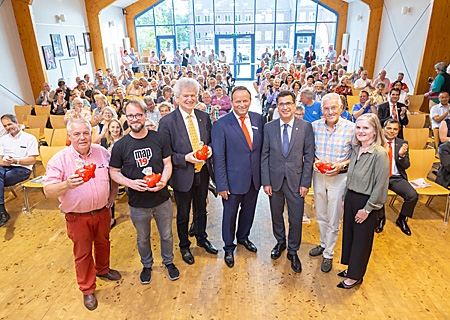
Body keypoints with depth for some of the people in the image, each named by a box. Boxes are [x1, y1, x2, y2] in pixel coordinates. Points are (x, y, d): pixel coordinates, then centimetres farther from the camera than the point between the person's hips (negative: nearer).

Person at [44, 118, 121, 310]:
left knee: (103, 243, 24)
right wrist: (67, 184, -40)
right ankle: (87, 290, 33)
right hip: (78, 217, -3)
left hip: (102, 212, 3)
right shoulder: (59, 160, -16)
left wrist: (113, 195, 4)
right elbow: (48, 191, -21)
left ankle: (103, 269, 52)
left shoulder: (102, 152, -5)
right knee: (83, 253, 13)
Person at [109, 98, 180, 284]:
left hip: (162, 199, 1)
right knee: (143, 239, 21)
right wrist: (130, 182, -20)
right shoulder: (120, 145, -9)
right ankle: (147, 265, 47)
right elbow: (114, 172, -2)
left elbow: (168, 164, -2)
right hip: (138, 203, 0)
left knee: (166, 235, 20)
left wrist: (163, 181, -21)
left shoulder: (159, 138, -7)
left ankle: (168, 262, 46)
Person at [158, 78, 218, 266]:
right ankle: (184, 246, 40)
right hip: (182, 175, -4)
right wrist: (186, 158, -25)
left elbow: (210, 141, 10)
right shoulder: (167, 122, -15)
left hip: (202, 172, 4)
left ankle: (202, 238, 49)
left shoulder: (204, 117, -1)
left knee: (201, 210, 24)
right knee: (183, 214, 17)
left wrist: (209, 149, -13)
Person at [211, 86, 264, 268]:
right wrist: (222, 184, -15)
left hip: (254, 178, 5)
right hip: (233, 179, -4)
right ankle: (229, 248, 37)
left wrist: (263, 175, 3)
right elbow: (219, 157, -14)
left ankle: (243, 237, 50)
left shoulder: (258, 119, 0)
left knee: (248, 211, 23)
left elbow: (262, 148, 4)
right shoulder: (221, 124, -14)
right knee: (230, 214, 13)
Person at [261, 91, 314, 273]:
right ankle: (280, 242, 42)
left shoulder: (306, 127, -4)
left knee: (296, 219, 6)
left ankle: (293, 251, 29)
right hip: (275, 180, 2)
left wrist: (305, 183, -7)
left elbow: (309, 156, -3)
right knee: (276, 215, 17)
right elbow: (264, 156, 0)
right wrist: (266, 181, -4)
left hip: (296, 180, -1)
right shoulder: (269, 127, -1)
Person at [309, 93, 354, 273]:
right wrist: (314, 160, -12)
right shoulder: (315, 126, -4)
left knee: (333, 219, 8)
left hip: (339, 177, -3)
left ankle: (328, 254, 26)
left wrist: (342, 165, -21)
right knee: (320, 215, 20)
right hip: (318, 175, 4)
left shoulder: (351, 128, -13)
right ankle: (324, 244, 43)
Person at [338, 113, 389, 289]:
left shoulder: (380, 154, -19)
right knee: (348, 234, 18)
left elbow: (381, 186, -19)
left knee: (361, 239, 9)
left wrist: (367, 209, -15)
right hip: (351, 198, 7)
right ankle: (352, 268, 38)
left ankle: (355, 276, 27)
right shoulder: (356, 149, 3)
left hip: (366, 202, -7)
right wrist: (345, 198, 11)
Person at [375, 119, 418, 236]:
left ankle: (402, 219, 11)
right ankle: (381, 218, 3)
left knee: (413, 196, -21)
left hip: (397, 178, 3)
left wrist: (401, 155, -18)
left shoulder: (402, 143, 7)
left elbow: (406, 166, 3)